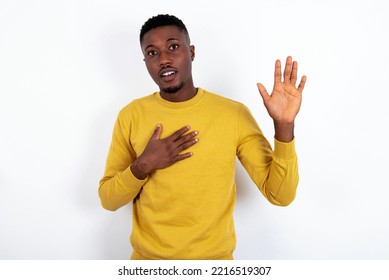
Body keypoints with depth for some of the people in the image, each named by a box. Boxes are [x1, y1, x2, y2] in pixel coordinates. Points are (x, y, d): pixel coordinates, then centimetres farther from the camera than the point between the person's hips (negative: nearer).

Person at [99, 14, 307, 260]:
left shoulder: (234, 114, -13)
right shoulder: (130, 116, -9)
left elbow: (280, 194, -14)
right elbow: (108, 200, -5)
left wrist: (284, 125, -27)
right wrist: (143, 166, -22)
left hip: (215, 257, 0)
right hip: (148, 256, 1)